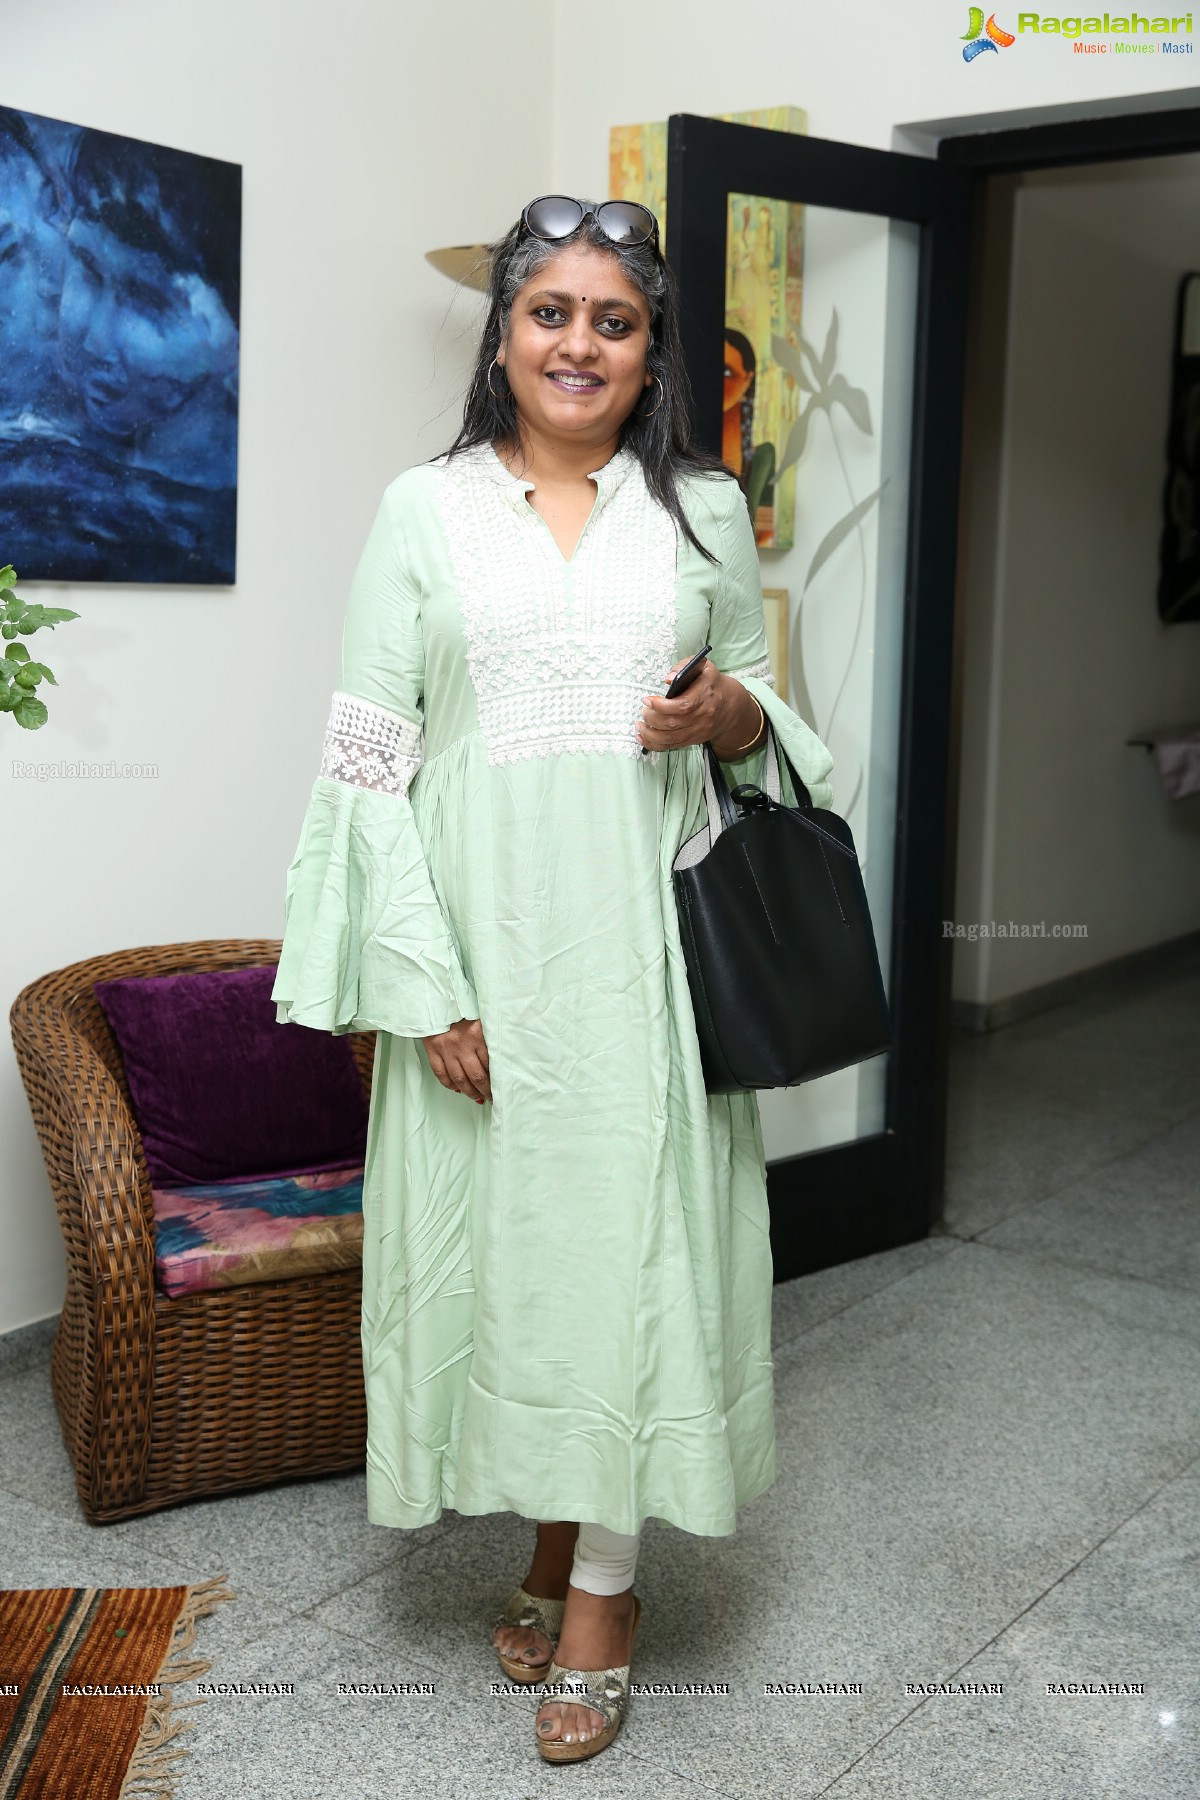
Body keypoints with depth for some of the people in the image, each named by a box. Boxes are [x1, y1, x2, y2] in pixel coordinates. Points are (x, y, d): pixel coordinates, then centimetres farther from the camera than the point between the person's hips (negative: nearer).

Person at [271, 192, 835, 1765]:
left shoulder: (704, 509, 8)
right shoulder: (427, 509, 2)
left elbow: (771, 715, 17)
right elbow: (369, 758, -3)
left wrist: (732, 716, -9)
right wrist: (428, 982, -10)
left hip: (647, 940, 1)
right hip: (486, 940, 0)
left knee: (634, 1225, 2)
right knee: (504, 1222, 7)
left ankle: (603, 1586, 19)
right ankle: (550, 1539, 30)